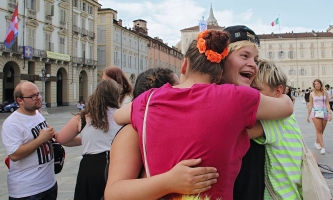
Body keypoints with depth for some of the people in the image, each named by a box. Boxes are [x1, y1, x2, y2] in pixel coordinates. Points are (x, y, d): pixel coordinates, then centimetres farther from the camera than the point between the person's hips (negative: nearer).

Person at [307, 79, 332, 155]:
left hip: (324, 112, 2)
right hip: (315, 112, -2)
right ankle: (323, 147, -11)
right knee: (319, 130, -10)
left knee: (321, 131, 7)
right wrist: (308, 115, 8)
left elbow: (327, 104, 4)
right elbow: (310, 105, 9)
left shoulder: (325, 93, 7)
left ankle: (317, 142, 31)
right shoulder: (312, 94, 6)